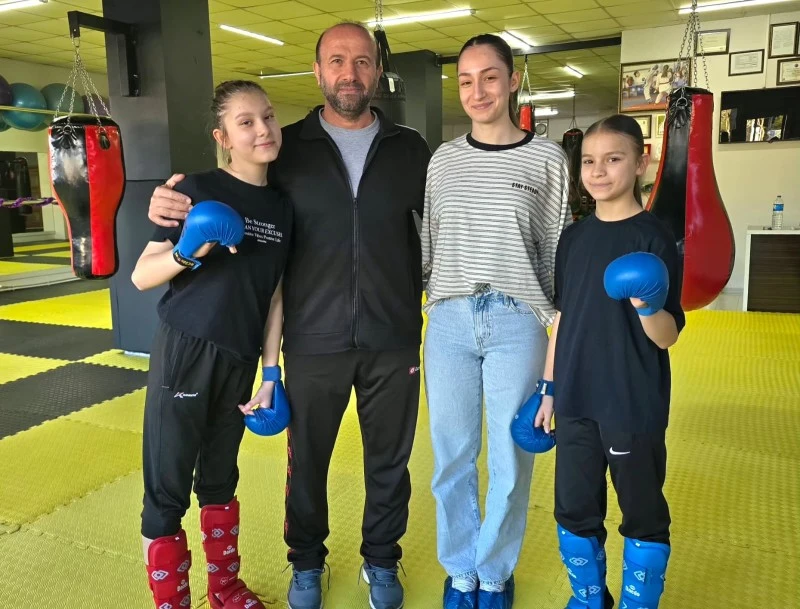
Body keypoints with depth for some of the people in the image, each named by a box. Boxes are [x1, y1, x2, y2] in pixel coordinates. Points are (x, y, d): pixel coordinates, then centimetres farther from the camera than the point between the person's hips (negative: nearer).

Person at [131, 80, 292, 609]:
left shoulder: (283, 208, 5)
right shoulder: (199, 189, -8)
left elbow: (275, 298, 8)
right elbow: (141, 276, -7)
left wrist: (271, 373, 4)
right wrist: (189, 252, -25)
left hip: (239, 363, 4)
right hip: (185, 353, -4)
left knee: (220, 479, 19)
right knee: (168, 490, 3)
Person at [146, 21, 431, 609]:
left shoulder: (410, 149, 4)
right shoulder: (288, 148, 1)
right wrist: (170, 205, -14)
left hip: (394, 340, 1)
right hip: (314, 341, 0)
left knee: (389, 461, 14)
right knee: (307, 460, 13)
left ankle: (381, 561, 38)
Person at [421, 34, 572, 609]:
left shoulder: (548, 159, 2)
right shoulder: (443, 159, 9)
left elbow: (558, 253, 4)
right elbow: (426, 248, 12)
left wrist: (563, 330, 2)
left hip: (517, 323, -2)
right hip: (449, 321, 2)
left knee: (510, 459, 6)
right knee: (452, 455, 9)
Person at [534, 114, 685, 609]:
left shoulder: (654, 237, -10)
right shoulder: (574, 237, 6)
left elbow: (667, 337, -13)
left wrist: (649, 308, -34)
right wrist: (548, 388, 11)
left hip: (634, 406, -5)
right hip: (576, 403, 5)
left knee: (643, 516, 11)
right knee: (574, 511, 16)